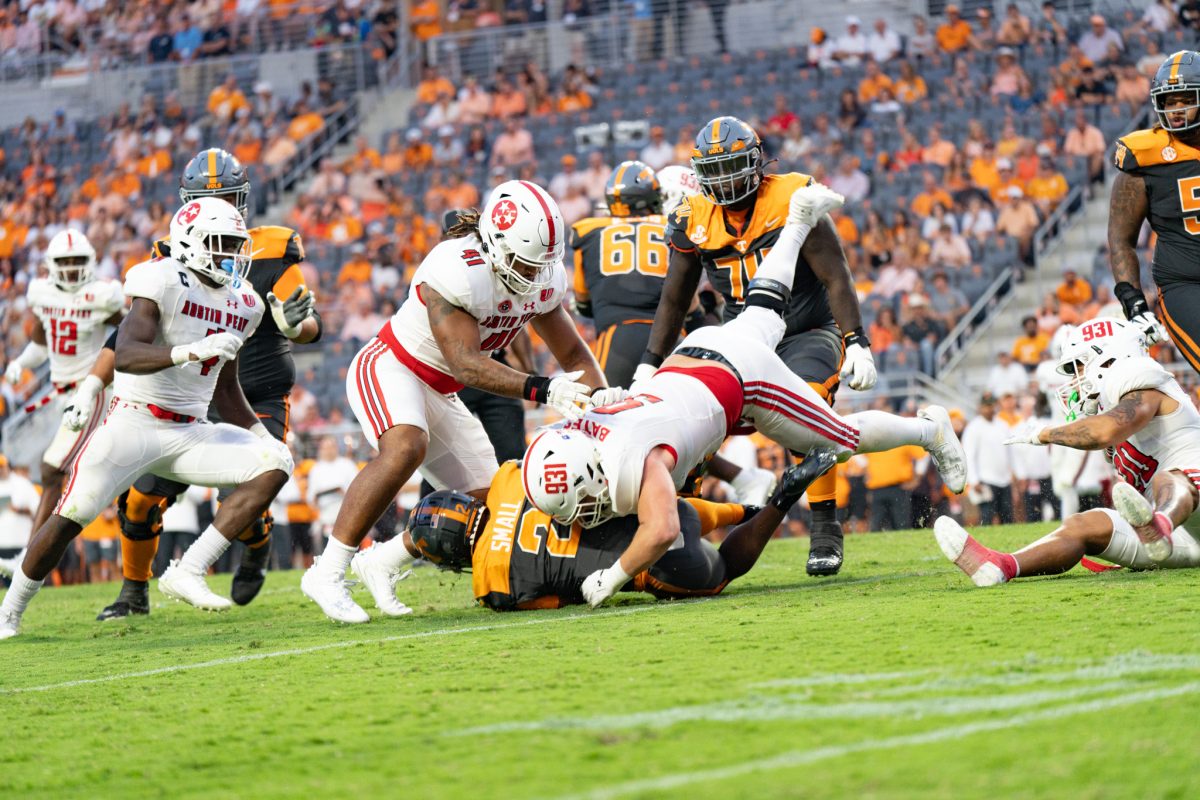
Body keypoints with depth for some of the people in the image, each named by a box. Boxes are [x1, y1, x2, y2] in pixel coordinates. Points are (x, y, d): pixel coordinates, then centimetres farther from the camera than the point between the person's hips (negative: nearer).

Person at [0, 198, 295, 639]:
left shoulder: (240, 305, 10)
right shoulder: (163, 284, -13)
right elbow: (125, 356, -28)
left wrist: (261, 435, 10)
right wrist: (192, 351, -42)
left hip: (188, 433, 6)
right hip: (133, 424, -6)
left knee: (274, 465, -14)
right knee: (68, 519, -11)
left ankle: (188, 572, -16)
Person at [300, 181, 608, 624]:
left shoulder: (545, 279, -6)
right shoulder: (457, 270, -31)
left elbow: (574, 355, 5)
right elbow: (465, 364, -34)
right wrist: (542, 389, -43)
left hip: (438, 392, 8)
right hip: (388, 368, -8)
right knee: (406, 447, -37)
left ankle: (382, 560, 17)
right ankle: (327, 572, -34)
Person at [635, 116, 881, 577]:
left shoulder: (793, 201, -14)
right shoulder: (694, 220, -1)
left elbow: (835, 278, -14)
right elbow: (674, 301, 9)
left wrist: (857, 343, -23)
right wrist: (649, 366, 5)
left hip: (807, 335, -5)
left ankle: (826, 529, -20)